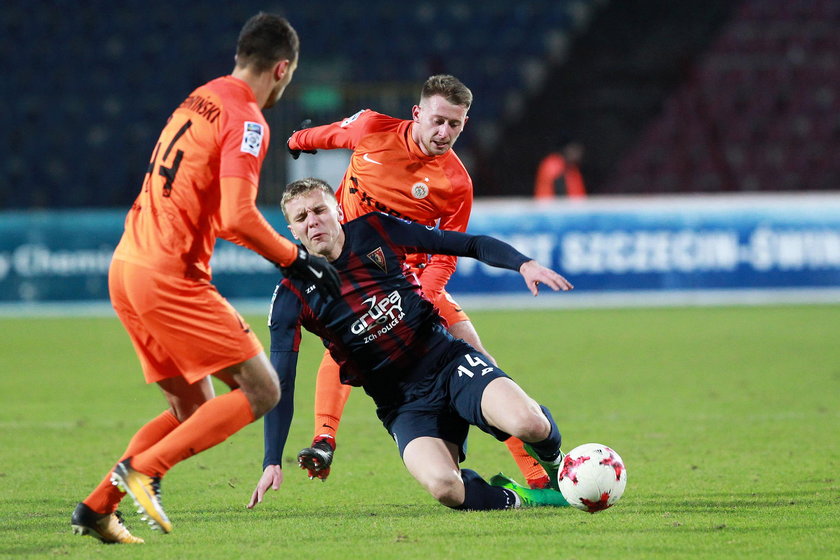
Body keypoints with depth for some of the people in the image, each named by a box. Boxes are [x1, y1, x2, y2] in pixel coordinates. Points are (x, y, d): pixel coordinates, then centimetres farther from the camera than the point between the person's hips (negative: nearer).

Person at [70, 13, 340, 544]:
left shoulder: (199, 100, 15)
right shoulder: (246, 120, -12)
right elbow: (238, 218, -22)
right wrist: (297, 259, -9)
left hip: (128, 267, 9)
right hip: (169, 277, -9)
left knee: (194, 409, 17)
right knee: (261, 390, -5)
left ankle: (97, 507, 12)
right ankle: (143, 468, -13)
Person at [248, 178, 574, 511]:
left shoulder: (374, 231, 0)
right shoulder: (292, 297, -3)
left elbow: (469, 245, 5)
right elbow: (280, 384, -4)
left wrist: (523, 264, -11)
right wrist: (272, 462, -11)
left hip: (449, 360, 1)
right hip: (402, 405, -1)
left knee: (528, 424, -28)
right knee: (444, 487, -31)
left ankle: (557, 468, 8)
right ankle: (514, 498, 0)